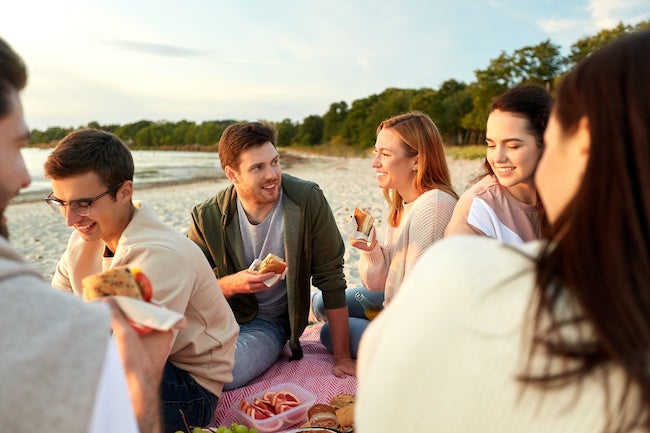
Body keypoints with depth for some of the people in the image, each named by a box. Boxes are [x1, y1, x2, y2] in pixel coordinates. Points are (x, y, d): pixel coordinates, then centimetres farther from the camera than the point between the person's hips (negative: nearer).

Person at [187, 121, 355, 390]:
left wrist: (342, 357, -10)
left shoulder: (308, 201, -17)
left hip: (268, 323, -2)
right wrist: (230, 285, -27)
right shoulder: (207, 217, -13)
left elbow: (330, 279, -12)